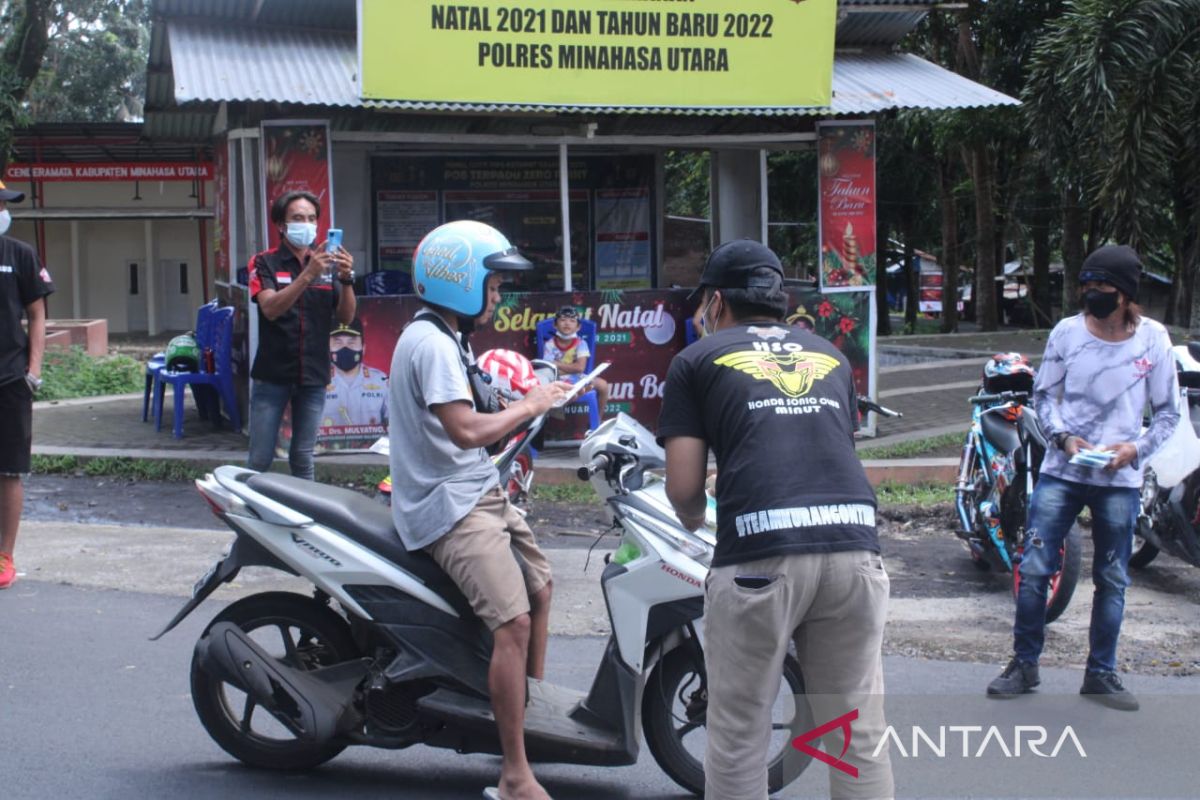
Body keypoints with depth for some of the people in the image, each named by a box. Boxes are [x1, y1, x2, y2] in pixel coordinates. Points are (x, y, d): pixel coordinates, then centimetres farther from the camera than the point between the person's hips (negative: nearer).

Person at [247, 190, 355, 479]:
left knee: (303, 459, 10)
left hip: (313, 377, 3)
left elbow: (346, 316, 1)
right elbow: (270, 308, -18)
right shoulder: (264, 263, -1)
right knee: (260, 460, 0)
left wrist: (346, 279, -18)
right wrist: (308, 274, -28)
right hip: (272, 376, -3)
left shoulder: (327, 263, 8)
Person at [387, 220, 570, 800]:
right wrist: (527, 407, -14)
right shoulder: (432, 343, -17)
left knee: (540, 586, 24)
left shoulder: (443, 338, 17)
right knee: (513, 621, -21)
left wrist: (529, 404, 9)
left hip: (479, 493, 11)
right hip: (451, 506, -11)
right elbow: (465, 430, -27)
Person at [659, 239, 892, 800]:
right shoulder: (830, 356, 24)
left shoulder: (698, 360, 13)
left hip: (760, 553, -4)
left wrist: (693, 519, 29)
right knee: (859, 736, 12)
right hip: (853, 546, 4)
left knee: (738, 737, 8)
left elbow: (683, 487, 8)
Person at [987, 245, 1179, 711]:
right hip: (1062, 471, 0)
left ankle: (1100, 674, 21)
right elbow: (1043, 394, 7)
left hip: (1120, 479, 0)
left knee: (1112, 580, 8)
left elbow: (1167, 411, 4)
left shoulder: (1153, 339, -3)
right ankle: (1024, 664, 12)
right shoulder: (1067, 332, -3)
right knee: (1034, 568, -3)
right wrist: (1063, 436, -10)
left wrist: (1137, 448, -13)